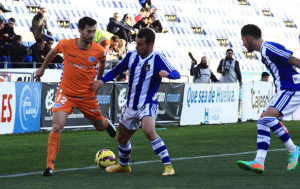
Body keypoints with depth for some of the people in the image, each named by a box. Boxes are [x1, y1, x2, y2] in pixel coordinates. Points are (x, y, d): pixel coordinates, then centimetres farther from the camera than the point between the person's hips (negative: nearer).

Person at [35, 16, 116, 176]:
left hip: (88, 95, 2)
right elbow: (53, 52, 11)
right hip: (66, 93, -2)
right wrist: (42, 69, 21)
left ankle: (106, 122, 60)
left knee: (100, 126, 18)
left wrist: (99, 80, 5)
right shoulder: (66, 45, -14)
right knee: (57, 126, -21)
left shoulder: (99, 51, -11)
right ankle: (50, 165, -13)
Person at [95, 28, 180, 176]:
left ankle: (168, 165, -27)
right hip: (130, 105, 6)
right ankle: (123, 165, 47)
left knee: (148, 130, -33)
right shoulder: (131, 56, 2)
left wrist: (167, 73, -43)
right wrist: (102, 80, -2)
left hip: (147, 104, -6)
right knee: (122, 139, 18)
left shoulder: (157, 58, -13)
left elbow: (176, 74, -20)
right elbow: (116, 71, 15)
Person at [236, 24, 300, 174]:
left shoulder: (269, 48, -14)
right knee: (262, 122, 2)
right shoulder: (264, 51, 19)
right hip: (283, 91, 10)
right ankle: (259, 163, -6)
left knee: (268, 116, -23)